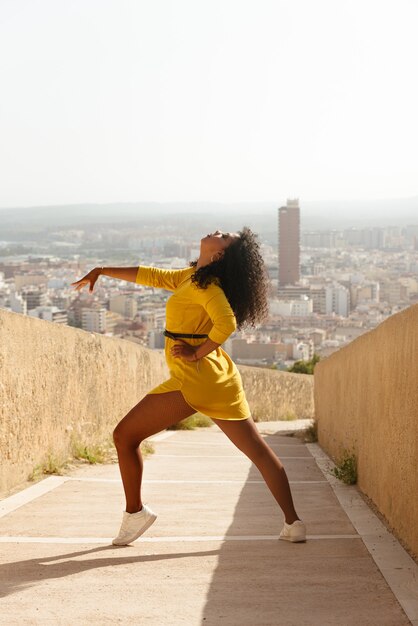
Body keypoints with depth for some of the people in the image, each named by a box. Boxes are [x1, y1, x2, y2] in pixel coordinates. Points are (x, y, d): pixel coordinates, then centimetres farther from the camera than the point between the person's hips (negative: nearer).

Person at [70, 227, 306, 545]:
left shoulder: (206, 284, -10)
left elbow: (227, 323, -24)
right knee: (258, 450, 8)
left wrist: (196, 354, -14)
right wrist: (101, 271, 29)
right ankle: (293, 522, 8)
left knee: (125, 435, 4)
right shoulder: (192, 276, 17)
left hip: (193, 377, -9)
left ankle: (135, 512, 9)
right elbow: (150, 275, 25)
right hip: (221, 378, 9)